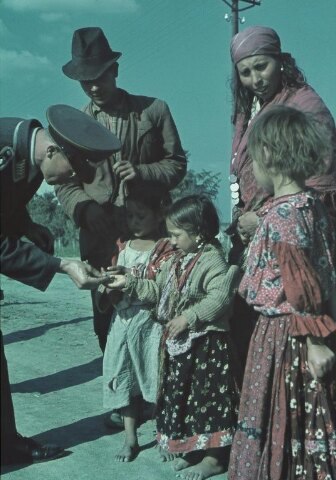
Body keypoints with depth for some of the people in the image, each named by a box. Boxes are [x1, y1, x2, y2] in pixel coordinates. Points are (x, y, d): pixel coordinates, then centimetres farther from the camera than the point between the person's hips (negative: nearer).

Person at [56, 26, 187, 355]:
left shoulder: (153, 110, 6)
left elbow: (176, 163, 8)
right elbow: (65, 184, 6)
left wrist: (142, 172, -12)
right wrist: (85, 208, -14)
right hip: (101, 236, 2)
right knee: (108, 319, 7)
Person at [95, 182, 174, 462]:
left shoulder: (166, 248, -7)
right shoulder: (124, 245, 12)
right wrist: (106, 285, -7)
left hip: (150, 322, -6)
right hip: (123, 320, 6)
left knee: (155, 376, -1)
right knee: (123, 377, 8)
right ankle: (130, 438, 19)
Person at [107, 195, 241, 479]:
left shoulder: (212, 260, -17)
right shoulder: (177, 261, 11)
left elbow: (220, 297, -30)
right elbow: (158, 291, 16)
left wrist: (188, 318, -29)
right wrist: (129, 283, 7)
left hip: (206, 344, -9)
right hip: (180, 342, 9)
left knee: (207, 397, -1)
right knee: (182, 396, 16)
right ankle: (194, 450, 30)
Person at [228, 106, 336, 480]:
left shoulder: (281, 216, -21)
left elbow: (303, 285, -23)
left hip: (283, 337, -8)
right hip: (300, 333, 8)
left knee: (278, 424, 7)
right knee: (303, 427, 19)